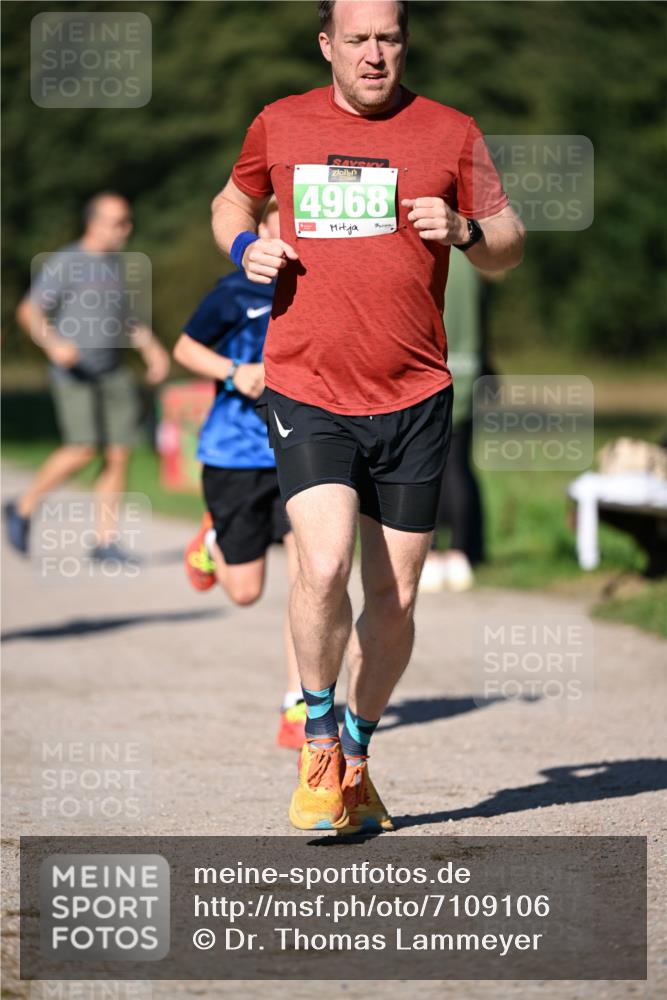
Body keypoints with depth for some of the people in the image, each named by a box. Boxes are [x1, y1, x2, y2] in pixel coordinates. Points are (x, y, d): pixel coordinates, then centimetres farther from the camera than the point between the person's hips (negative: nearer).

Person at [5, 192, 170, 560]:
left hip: (112, 372, 7)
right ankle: (23, 508, 2)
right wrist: (53, 345, -28)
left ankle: (106, 540, 3)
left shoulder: (117, 264, 13)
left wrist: (152, 347, 9)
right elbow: (29, 312, -11)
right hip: (73, 372, -6)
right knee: (83, 450, -18)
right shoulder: (64, 263, -8)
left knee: (118, 454, -3)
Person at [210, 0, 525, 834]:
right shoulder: (280, 125, 7)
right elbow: (233, 201, 26)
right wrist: (246, 247, 3)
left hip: (413, 398, 1)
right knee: (325, 566, -20)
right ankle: (318, 740, 3)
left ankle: (357, 752, 27)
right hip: (306, 394, -1)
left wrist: (463, 230, -12)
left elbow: (507, 249, 10)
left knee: (395, 599, 4)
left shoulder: (450, 134, 5)